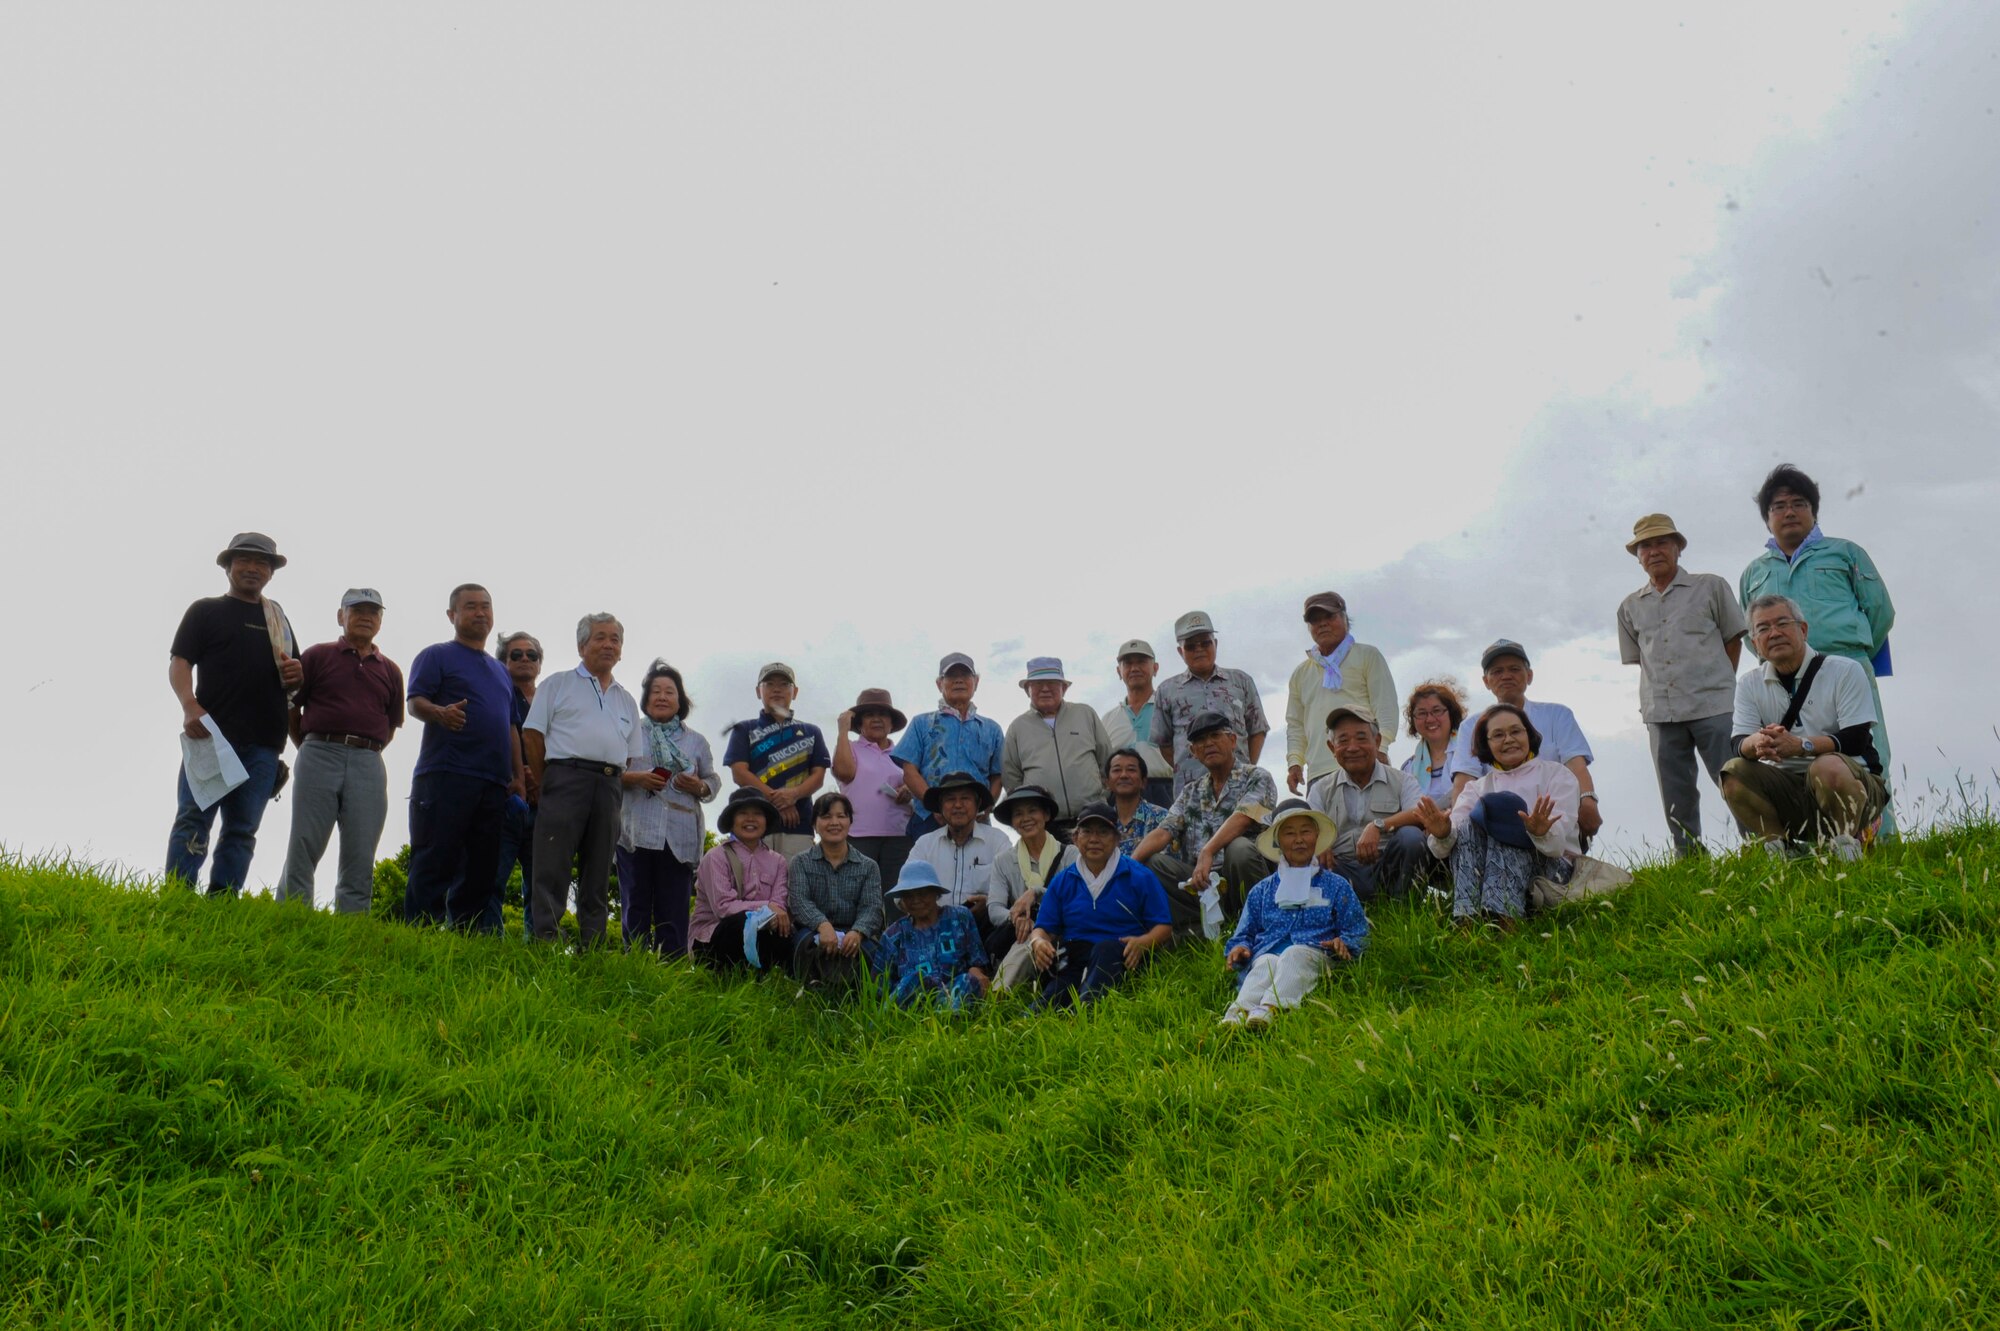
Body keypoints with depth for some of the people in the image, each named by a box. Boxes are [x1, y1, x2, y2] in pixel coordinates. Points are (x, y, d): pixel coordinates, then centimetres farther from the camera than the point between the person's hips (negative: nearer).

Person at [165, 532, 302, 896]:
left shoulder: (278, 620, 23)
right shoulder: (205, 610, 10)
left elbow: (294, 679, 29)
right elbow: (179, 663, 0)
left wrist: (297, 675, 2)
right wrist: (190, 706, -19)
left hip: (262, 744, 4)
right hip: (211, 734, -4)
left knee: (242, 830, 1)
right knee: (194, 819, -9)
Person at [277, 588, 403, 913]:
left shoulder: (390, 671, 17)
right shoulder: (317, 656, 10)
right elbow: (290, 707, 10)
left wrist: (365, 753, 12)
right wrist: (311, 750, 9)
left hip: (369, 764, 2)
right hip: (319, 755, -2)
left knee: (360, 860, -1)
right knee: (303, 848, -6)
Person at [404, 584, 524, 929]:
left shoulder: (500, 671, 26)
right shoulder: (436, 656, 8)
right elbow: (415, 702, -6)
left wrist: (519, 777, 15)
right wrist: (440, 713, -29)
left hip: (493, 784, 7)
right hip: (445, 775, -6)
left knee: (480, 875, 4)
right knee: (433, 867, -11)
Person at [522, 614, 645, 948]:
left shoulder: (626, 701, 24)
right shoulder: (558, 684, 12)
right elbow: (532, 734, 4)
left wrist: (631, 778, 1)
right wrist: (546, 786, -1)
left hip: (610, 787, 4)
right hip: (566, 777, -4)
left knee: (598, 877, 5)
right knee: (552, 870, -9)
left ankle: (591, 951, 7)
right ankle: (544, 943, -10)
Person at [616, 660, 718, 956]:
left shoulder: (696, 741, 18)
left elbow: (713, 780, 18)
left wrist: (699, 787, -3)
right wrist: (636, 778, -12)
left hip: (680, 838, 1)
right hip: (636, 834, -1)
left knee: (674, 909, -1)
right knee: (636, 907, -1)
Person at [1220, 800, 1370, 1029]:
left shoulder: (1336, 886, 23)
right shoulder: (1261, 891, 28)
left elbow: (1358, 932, 18)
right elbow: (1245, 933, 26)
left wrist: (1343, 943, -5)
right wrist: (1239, 948, 2)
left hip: (1311, 953, -2)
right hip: (1267, 953, 2)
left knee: (1294, 954, -36)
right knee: (1266, 964, -34)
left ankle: (1270, 1008, -62)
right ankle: (1238, 1011, -62)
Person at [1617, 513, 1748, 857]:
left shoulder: (1711, 587, 6)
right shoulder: (1630, 608, 13)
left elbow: (1733, 640, 9)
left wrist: (1717, 684, 5)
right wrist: (1655, 697, 8)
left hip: (1713, 707, -3)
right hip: (1660, 713, 3)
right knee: (1677, 799, 7)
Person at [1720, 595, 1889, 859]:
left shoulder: (1845, 670, -3)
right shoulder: (1750, 684, 8)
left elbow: (1857, 739, -13)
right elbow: (1738, 742, -5)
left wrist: (1801, 745, -29)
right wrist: (1757, 743, -31)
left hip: (1851, 783, -3)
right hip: (1789, 793, 3)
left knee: (1828, 766, -36)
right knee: (1733, 771, -22)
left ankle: (1845, 844, -13)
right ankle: (1777, 845, -8)